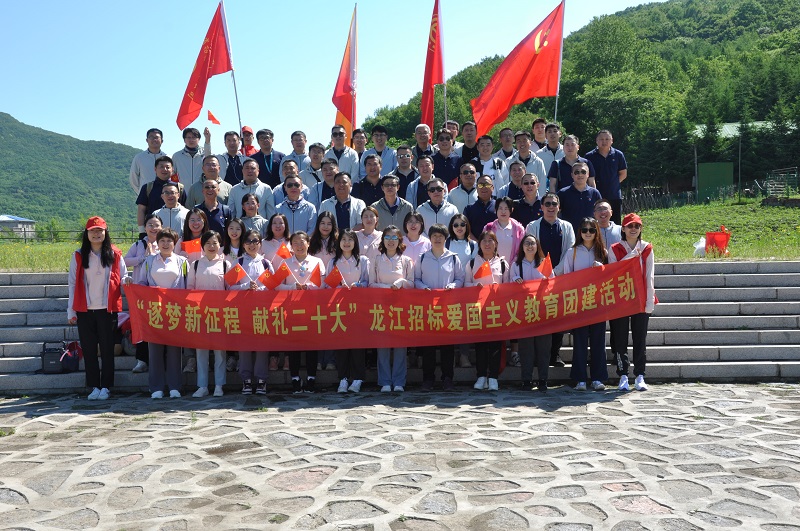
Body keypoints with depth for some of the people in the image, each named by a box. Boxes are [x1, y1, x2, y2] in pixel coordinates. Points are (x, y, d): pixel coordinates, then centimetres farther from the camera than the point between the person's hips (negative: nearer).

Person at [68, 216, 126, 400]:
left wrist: (127, 281, -17)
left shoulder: (114, 255, 4)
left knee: (107, 350, 3)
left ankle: (106, 387, 12)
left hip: (107, 309, -1)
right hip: (85, 311, 1)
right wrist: (71, 311, 3)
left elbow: (123, 277, 8)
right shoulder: (78, 256, 6)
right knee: (89, 350, 5)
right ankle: (94, 387, 14)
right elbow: (73, 284, 6)